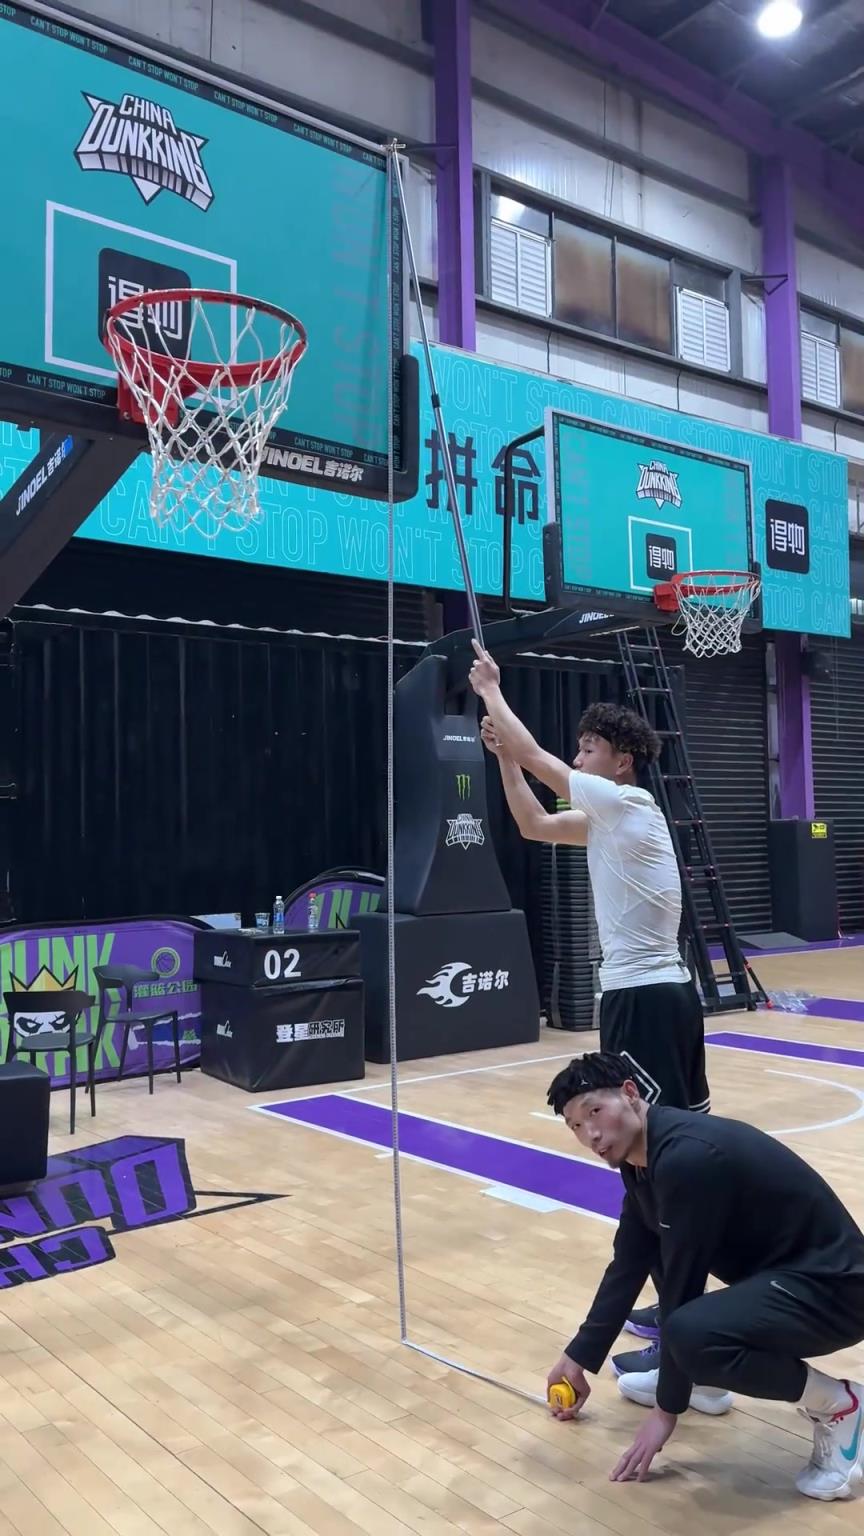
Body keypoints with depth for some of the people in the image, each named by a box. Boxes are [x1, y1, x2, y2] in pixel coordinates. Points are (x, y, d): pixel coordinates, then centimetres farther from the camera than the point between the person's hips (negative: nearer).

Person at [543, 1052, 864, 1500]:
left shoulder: (686, 1157, -26)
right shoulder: (644, 1154, 3)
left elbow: (683, 1284, -20)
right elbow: (628, 1266, 14)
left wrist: (666, 1410, -10)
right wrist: (579, 1358, 19)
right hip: (773, 1268, 10)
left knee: (691, 1333, -32)